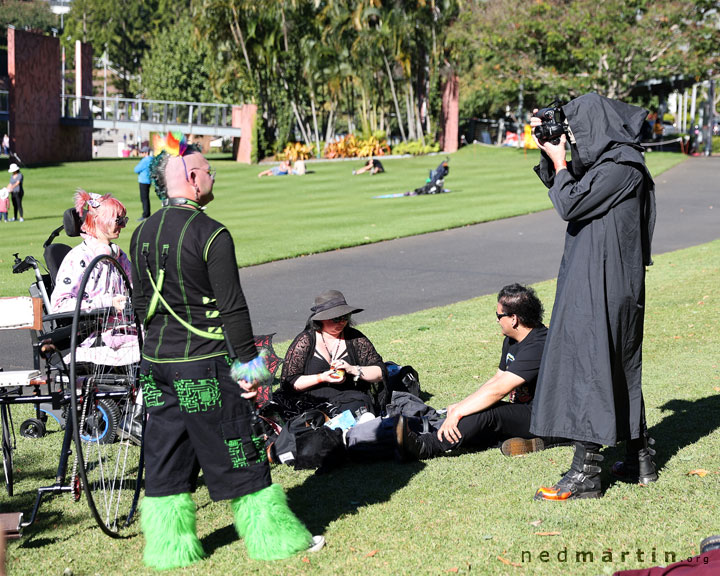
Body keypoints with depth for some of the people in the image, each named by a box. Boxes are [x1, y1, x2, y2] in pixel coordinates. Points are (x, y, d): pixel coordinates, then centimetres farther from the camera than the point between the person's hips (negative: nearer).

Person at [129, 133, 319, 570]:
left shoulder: (143, 234, 6)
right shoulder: (211, 234, -16)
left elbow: (141, 301, 14)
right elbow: (232, 307, -16)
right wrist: (247, 361, -9)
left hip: (157, 362, 7)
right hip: (206, 364, -7)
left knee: (166, 455, 12)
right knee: (238, 452, 4)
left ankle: (169, 545, 17)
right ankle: (270, 534, 14)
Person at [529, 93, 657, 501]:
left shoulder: (620, 167, -17)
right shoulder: (606, 161, 13)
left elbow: (570, 204, -19)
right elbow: (563, 186, 25)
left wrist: (559, 162, -6)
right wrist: (548, 152, 12)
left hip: (602, 287, -10)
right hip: (602, 282, 10)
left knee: (587, 365, -9)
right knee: (620, 368, 16)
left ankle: (586, 473, -7)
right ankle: (641, 460, 25)